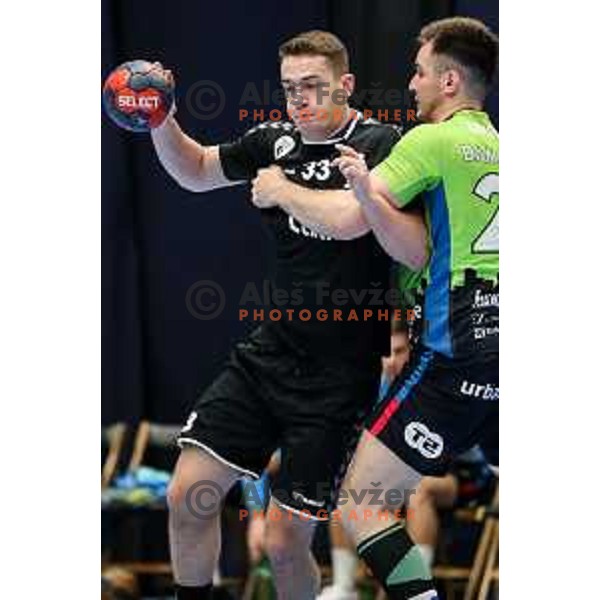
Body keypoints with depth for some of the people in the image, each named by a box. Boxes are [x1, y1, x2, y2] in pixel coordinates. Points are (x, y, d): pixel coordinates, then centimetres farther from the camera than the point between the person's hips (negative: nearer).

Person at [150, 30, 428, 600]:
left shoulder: (382, 146, -12)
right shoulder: (276, 141, 6)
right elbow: (195, 171, 25)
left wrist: (285, 192, -17)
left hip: (338, 375, -6)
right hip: (269, 352, 6)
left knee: (284, 542, -4)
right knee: (187, 495, 0)